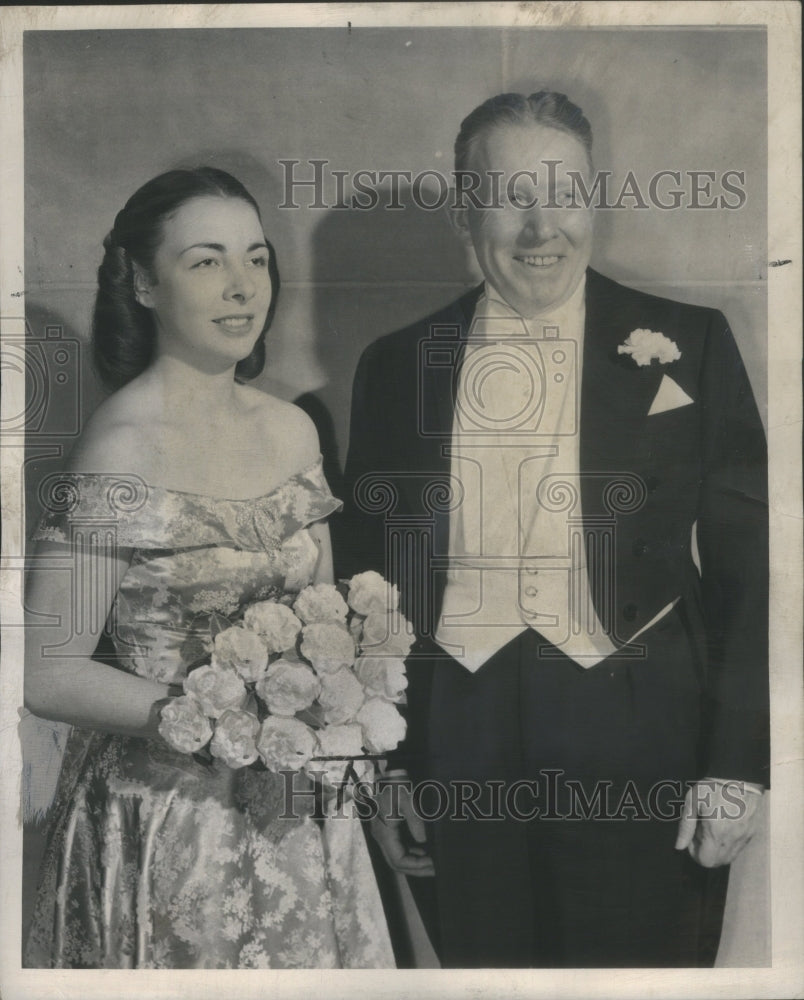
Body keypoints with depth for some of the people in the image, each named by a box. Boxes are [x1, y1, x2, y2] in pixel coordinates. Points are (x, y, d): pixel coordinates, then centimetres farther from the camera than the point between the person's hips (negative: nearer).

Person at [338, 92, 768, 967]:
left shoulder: (688, 345, -1)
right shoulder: (395, 366, 4)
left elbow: (747, 562, 0)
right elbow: (369, 575, 8)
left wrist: (737, 762, -5)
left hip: (641, 754, -1)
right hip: (456, 755, 2)